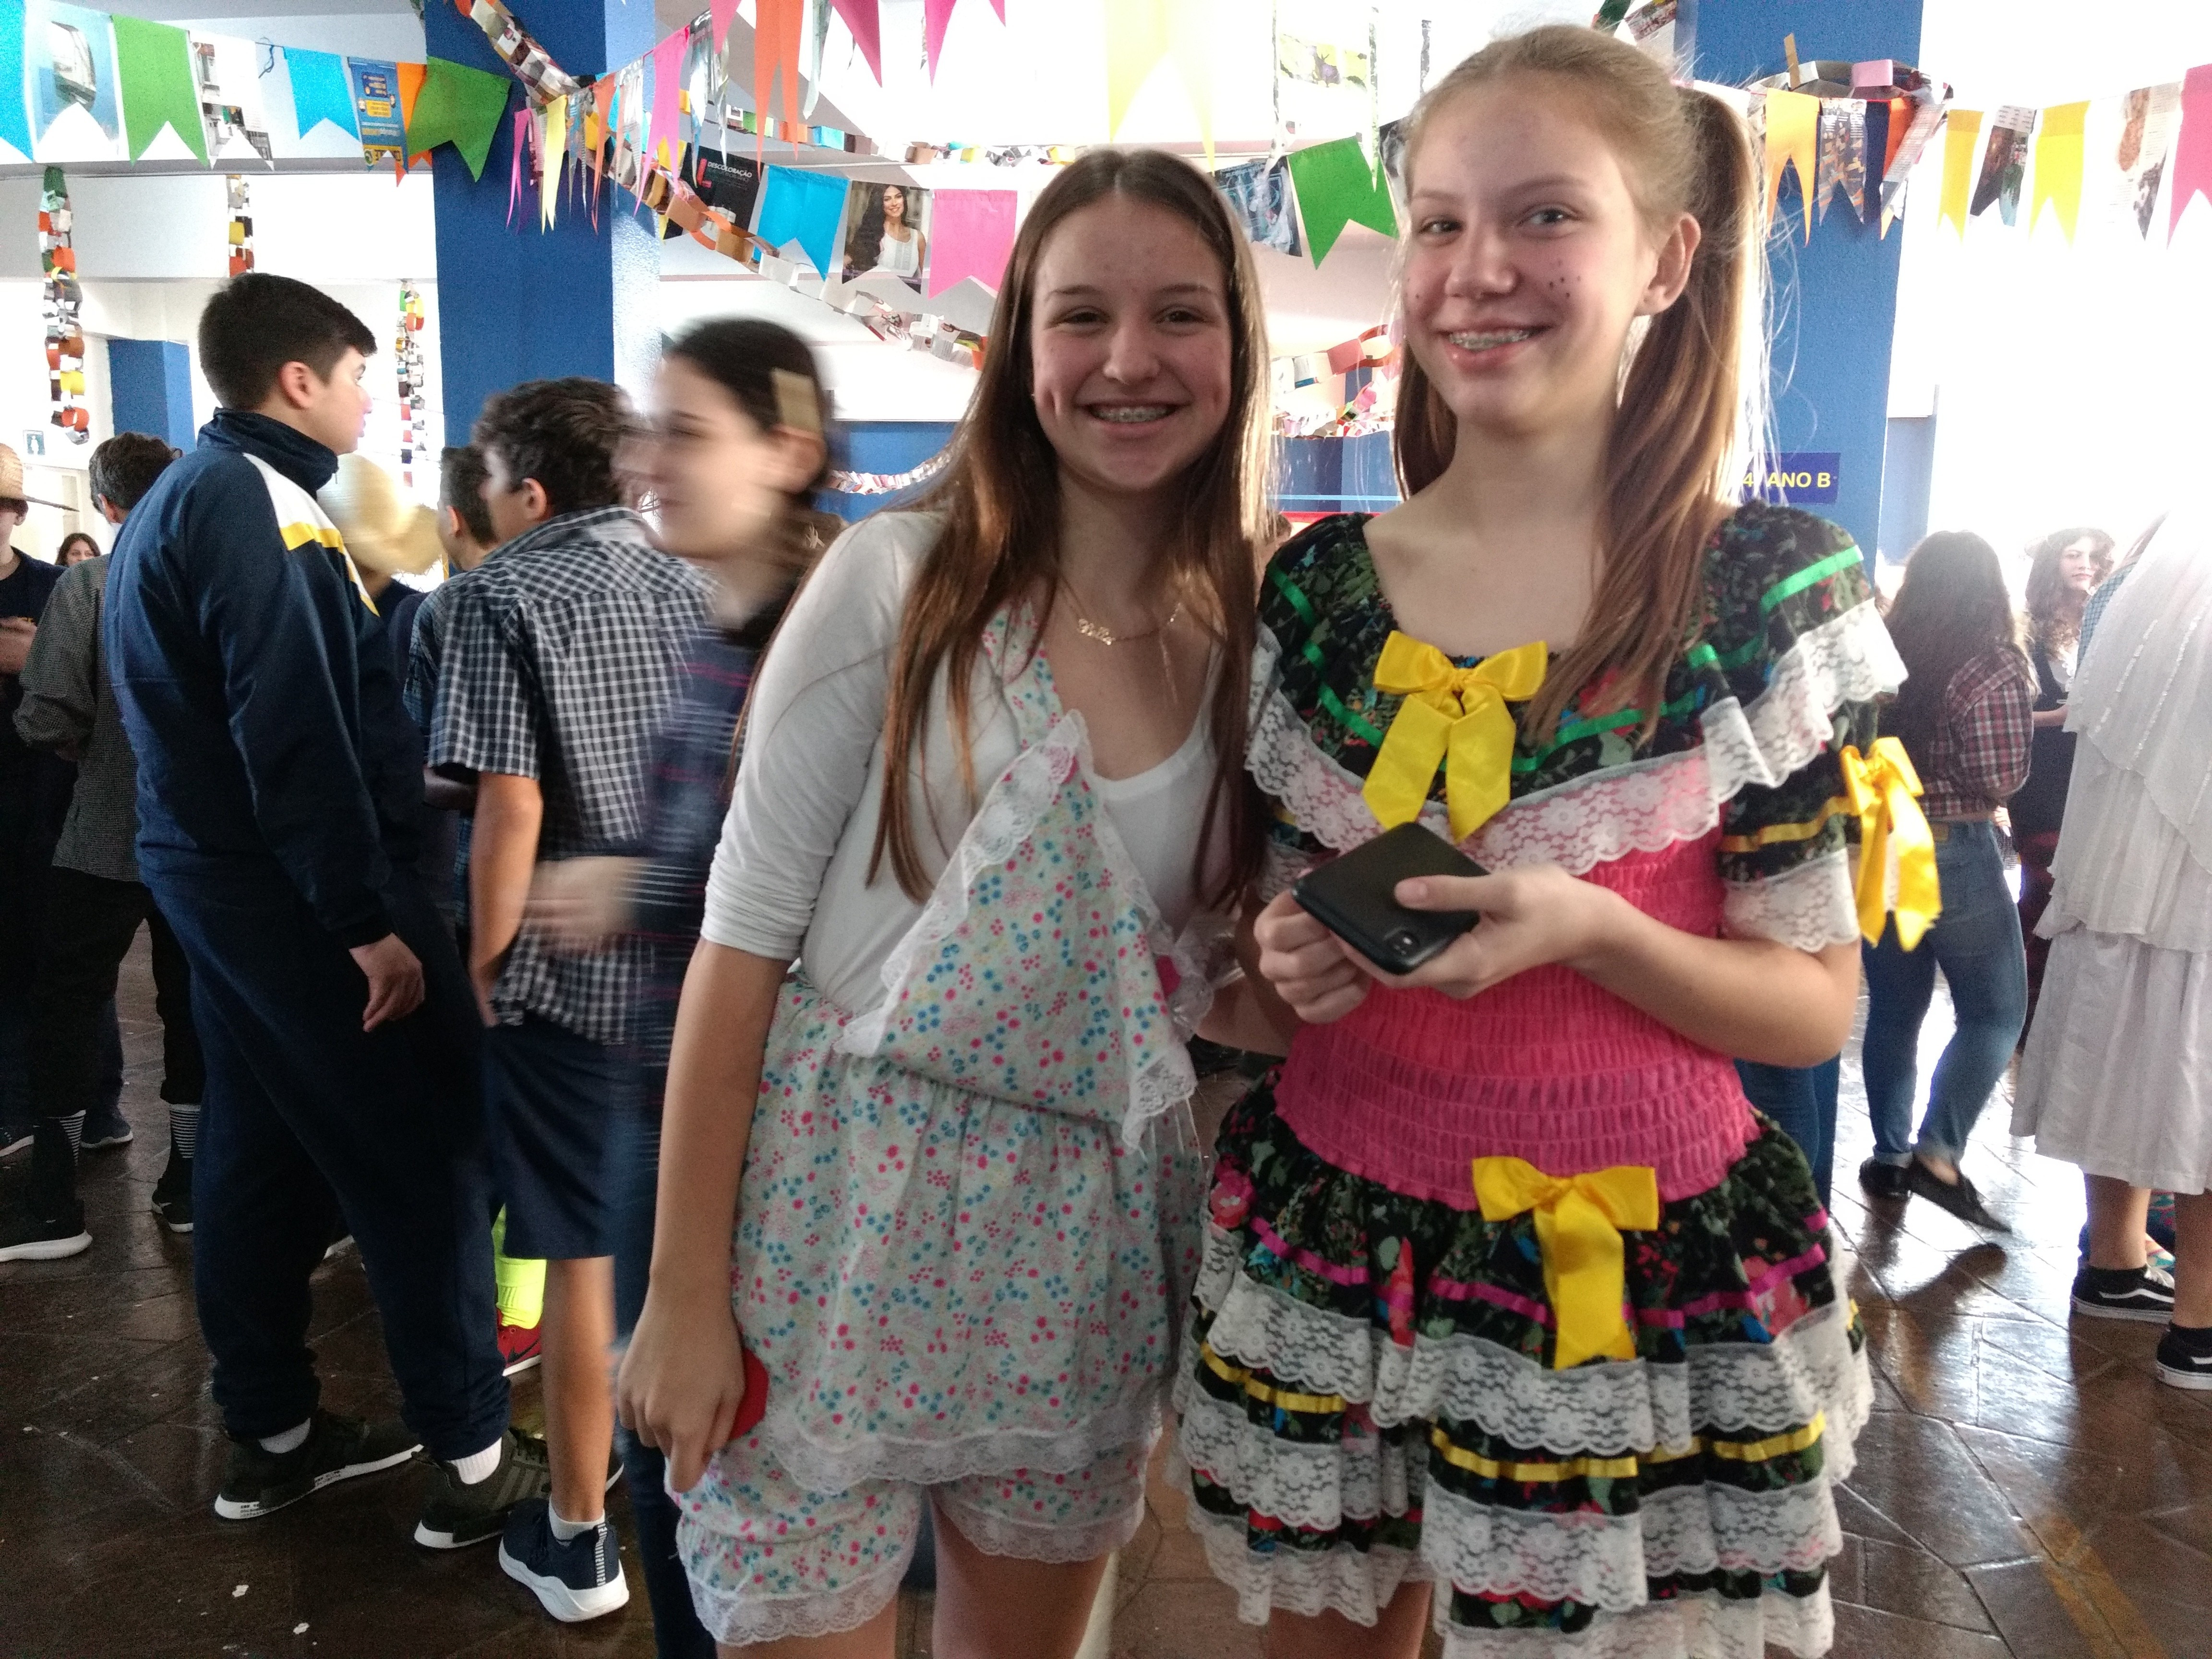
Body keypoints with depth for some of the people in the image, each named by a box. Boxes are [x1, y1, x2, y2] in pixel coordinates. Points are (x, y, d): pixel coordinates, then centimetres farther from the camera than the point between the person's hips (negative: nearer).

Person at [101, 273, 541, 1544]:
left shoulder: (182, 499, 17)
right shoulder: (257, 502, -15)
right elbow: (294, 733, -23)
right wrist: (370, 920, -22)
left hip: (211, 876, 11)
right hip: (298, 893, -10)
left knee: (264, 1159, 16)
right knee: (427, 1161, -4)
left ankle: (274, 1436, 28)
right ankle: (477, 1460, 5)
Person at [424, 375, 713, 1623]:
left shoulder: (507, 594, -8)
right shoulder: (694, 586, 7)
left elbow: (513, 805, -15)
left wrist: (487, 962, -5)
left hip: (575, 971, -5)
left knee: (587, 1254, 5)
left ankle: (580, 1540, 20)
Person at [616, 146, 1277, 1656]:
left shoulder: (1257, 639, 1)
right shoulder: (896, 582, -10)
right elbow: (744, 934, -9)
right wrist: (686, 1293, -9)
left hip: (1089, 1247, 4)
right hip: (844, 1213, -3)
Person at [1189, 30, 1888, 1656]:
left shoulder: (1770, 591, -9)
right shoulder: (1314, 588, -1)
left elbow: (1820, 1005, -5)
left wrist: (1584, 926, -22)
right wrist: (1289, 958, -12)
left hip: (1636, 1271, -2)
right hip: (1329, 1239, 3)